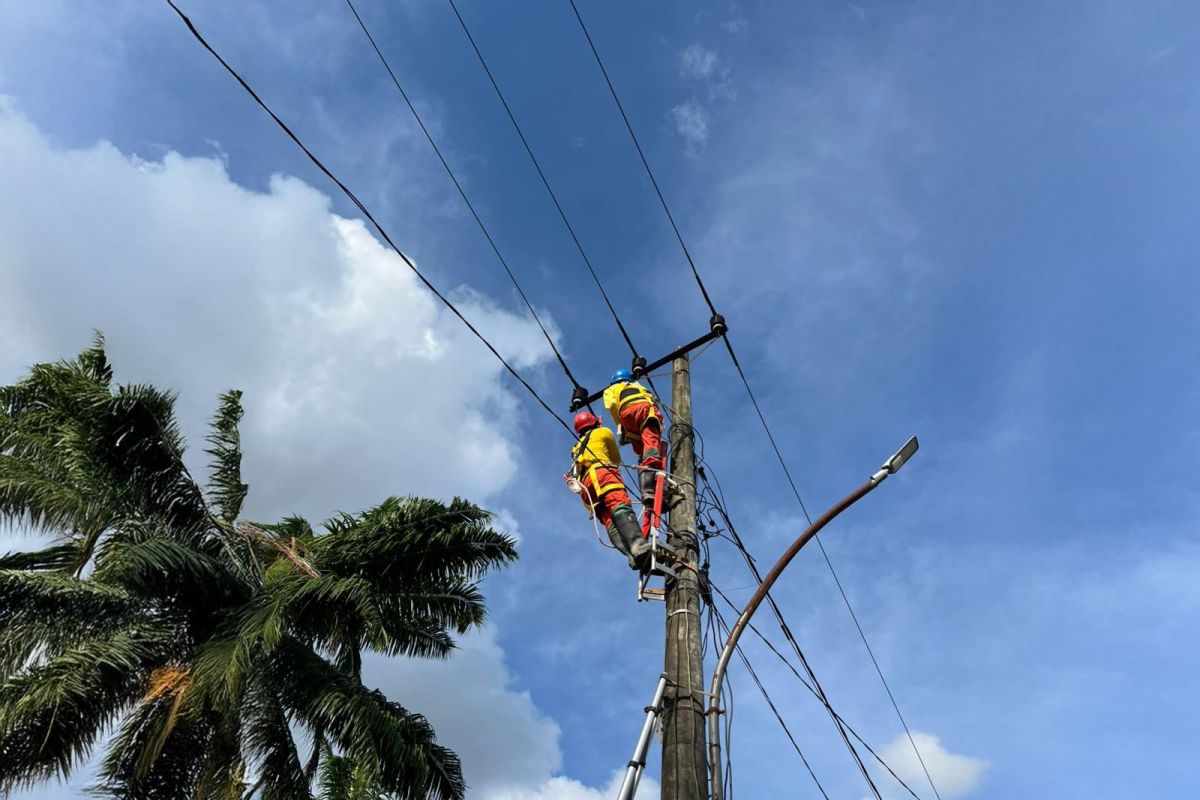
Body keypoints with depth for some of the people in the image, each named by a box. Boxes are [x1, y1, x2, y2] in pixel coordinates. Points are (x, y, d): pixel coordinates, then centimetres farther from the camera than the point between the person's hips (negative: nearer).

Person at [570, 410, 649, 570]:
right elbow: (617, 460, 31)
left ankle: (633, 554, -42)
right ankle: (638, 545, -56)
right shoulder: (603, 432, 25)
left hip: (584, 488, 5)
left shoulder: (577, 449, 40)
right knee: (621, 506, -28)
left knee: (610, 522, -14)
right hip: (600, 474, -5)